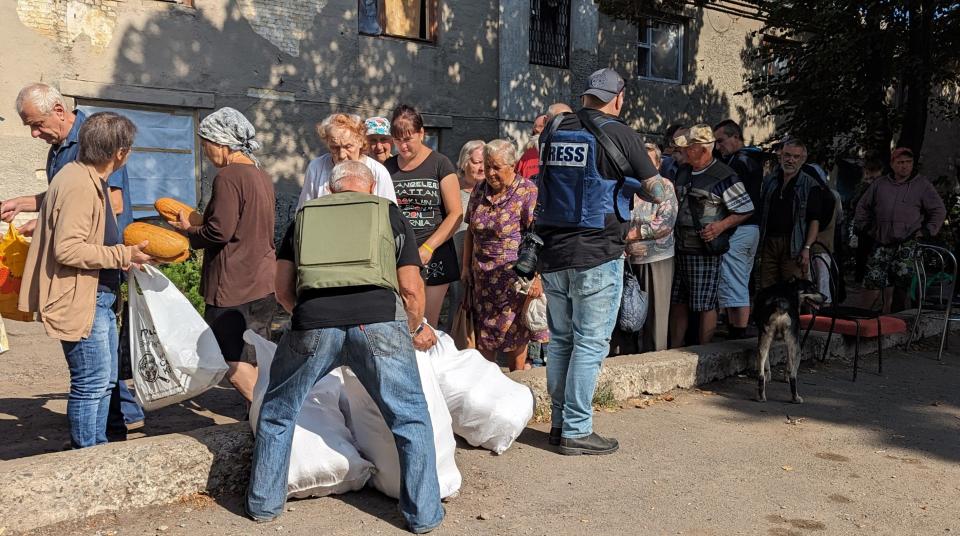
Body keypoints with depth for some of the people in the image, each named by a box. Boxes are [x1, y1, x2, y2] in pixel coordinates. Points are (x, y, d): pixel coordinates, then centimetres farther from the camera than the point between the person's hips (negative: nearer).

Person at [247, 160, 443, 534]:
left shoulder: (304, 215, 26)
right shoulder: (390, 214, 22)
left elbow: (283, 289, 23)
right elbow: (410, 287, 16)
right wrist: (416, 329, 34)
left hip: (313, 322, 2)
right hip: (378, 320, -1)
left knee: (277, 413, 24)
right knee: (411, 419, 16)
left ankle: (264, 503, 34)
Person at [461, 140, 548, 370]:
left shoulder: (527, 192, -9)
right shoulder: (479, 191, 10)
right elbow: (470, 231, 18)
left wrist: (535, 277, -19)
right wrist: (466, 267, 14)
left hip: (514, 279, -5)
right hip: (482, 278, 5)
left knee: (514, 336, 2)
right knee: (482, 336, 7)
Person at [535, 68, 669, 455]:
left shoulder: (554, 132, 8)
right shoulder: (619, 134, -8)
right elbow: (656, 192, -5)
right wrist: (664, 187, 16)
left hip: (553, 251, 6)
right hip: (597, 254, -6)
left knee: (560, 339, 15)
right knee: (590, 343, 1)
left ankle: (559, 422, 23)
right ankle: (576, 431, 5)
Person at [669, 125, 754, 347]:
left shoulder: (724, 177, -11)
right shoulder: (682, 172, 11)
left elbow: (746, 210, -8)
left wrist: (721, 225, -19)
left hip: (705, 252, -7)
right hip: (680, 249, 7)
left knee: (705, 305, 1)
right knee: (677, 303, 12)